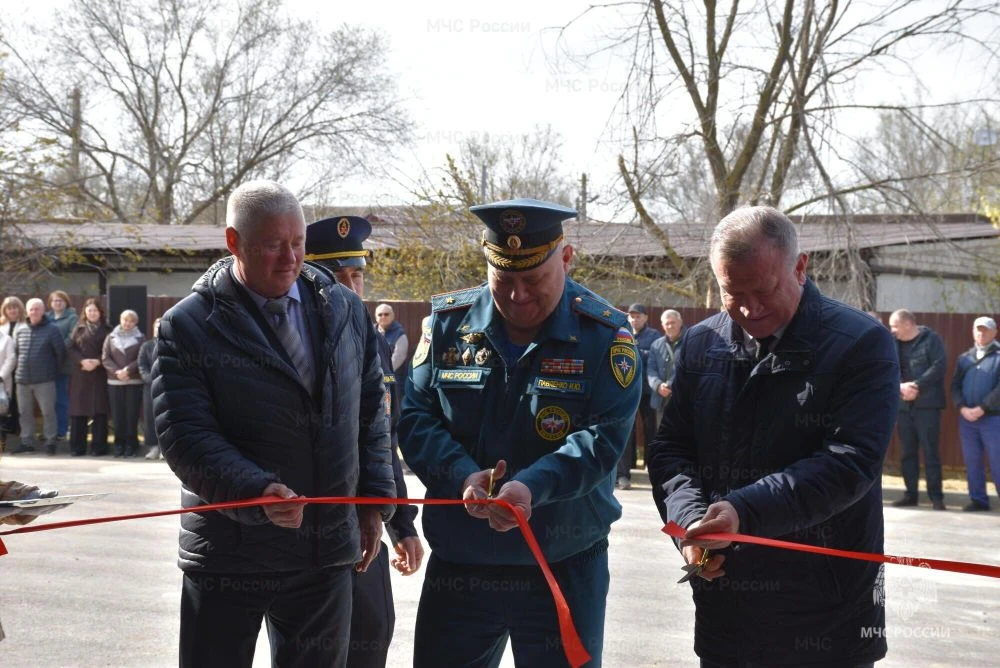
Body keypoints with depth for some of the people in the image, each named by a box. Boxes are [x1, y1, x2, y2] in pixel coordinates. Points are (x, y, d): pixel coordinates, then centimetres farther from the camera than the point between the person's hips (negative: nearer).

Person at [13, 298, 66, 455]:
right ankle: (27, 442, 18)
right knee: (25, 413, 10)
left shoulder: (52, 330, -4)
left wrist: (56, 370, 2)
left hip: (44, 380, -5)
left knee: (48, 412, -2)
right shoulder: (21, 332, 9)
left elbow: (61, 352, -2)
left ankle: (50, 442, 6)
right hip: (23, 380, 5)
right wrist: (19, 369, 12)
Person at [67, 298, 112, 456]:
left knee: (99, 411, -2)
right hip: (80, 375, 2)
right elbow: (70, 349, 4)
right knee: (78, 411, 1)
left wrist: (97, 362, -15)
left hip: (99, 375, -1)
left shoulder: (107, 330, 6)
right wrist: (82, 361, -12)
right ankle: (77, 447, 7)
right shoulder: (79, 329, 10)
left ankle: (98, 446, 3)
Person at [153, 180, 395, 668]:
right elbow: (184, 435, -15)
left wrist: (374, 500, 6)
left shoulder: (345, 311, 5)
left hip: (327, 551, 4)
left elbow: (370, 413, 12)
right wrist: (257, 492, -29)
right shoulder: (188, 326, -9)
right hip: (230, 551, -3)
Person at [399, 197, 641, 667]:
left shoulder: (603, 334, -7)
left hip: (565, 570, -2)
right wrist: (463, 475, -21)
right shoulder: (449, 321, 1)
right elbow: (415, 417, -1)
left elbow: (603, 438, -15)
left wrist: (532, 486, -32)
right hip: (457, 566, 3)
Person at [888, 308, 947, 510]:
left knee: (931, 451, -5)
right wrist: (900, 386, -15)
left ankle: (936, 496, -1)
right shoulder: (894, 343, 12)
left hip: (927, 404, -5)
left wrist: (916, 386, -19)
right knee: (907, 451, 8)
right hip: (903, 404, 5)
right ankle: (910, 494, 14)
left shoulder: (931, 339, -2)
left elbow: (939, 366, -12)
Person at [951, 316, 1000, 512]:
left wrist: (981, 408, -16)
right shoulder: (964, 358, 14)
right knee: (972, 461, 8)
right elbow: (955, 386, 8)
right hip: (966, 418, 5)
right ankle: (978, 499, 15)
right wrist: (962, 408, -8)